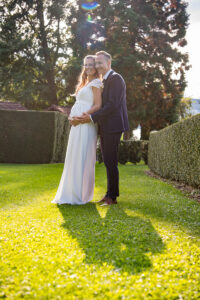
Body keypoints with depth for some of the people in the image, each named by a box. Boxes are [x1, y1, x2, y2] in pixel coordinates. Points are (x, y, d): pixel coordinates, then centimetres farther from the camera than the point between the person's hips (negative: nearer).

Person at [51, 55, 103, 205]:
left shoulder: (96, 83, -2)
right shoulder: (84, 84, 24)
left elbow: (98, 105, -11)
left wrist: (80, 117, -15)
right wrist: (72, 117, 5)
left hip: (86, 125, -9)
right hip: (77, 125, 9)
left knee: (82, 158, -8)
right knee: (74, 158, 9)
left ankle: (81, 195, -2)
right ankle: (71, 193, 16)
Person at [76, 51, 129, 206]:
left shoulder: (115, 78, -9)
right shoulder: (104, 81, 20)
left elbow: (113, 104, -19)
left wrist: (92, 117, -18)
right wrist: (89, 116, 5)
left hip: (112, 127, -9)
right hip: (105, 128, 9)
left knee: (111, 162, -6)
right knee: (108, 162, 13)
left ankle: (113, 197, 2)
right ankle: (109, 194, 21)